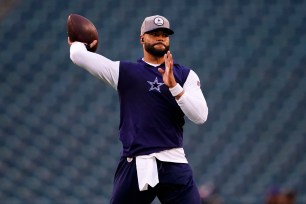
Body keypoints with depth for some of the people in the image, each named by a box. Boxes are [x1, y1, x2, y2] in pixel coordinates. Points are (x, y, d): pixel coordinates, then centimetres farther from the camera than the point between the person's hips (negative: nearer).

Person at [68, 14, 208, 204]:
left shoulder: (185, 75, 12)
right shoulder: (123, 71, 11)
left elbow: (201, 116, -2)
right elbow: (78, 55, 8)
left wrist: (174, 86, -13)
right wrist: (78, 43, 30)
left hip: (174, 165, 0)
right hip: (135, 165, 0)